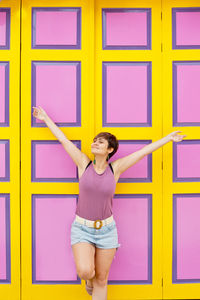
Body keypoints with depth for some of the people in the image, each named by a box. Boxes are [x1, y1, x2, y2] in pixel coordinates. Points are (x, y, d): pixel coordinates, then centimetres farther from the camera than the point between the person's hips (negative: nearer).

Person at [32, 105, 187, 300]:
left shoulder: (115, 168, -2)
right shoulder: (84, 163, -3)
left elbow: (144, 151, 1)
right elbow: (63, 140, 4)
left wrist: (169, 138, 7)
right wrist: (46, 118, 13)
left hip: (106, 230, 1)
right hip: (82, 229, -1)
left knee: (101, 279, 8)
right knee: (85, 272, -19)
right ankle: (89, 278, 19)